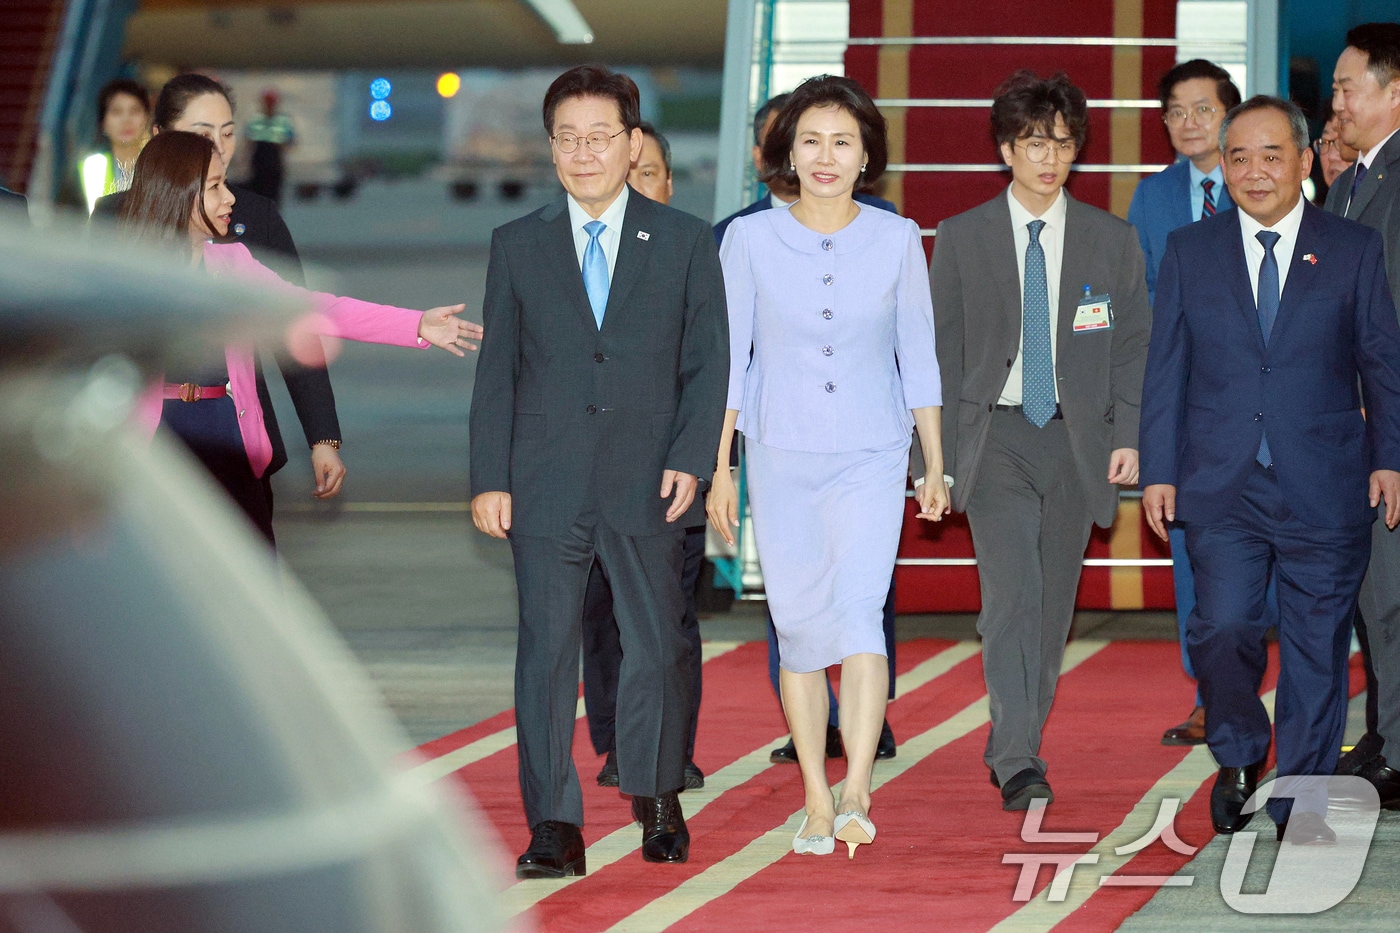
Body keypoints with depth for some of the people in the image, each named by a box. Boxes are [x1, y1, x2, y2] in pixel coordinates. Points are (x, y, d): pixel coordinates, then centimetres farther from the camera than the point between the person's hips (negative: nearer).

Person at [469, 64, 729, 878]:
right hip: (547, 486, 0)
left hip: (647, 483, 0)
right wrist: (489, 478, 0)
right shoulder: (518, 245, 7)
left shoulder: (685, 243, 5)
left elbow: (707, 362, 4)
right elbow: (497, 371, 7)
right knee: (547, 650, -2)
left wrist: (689, 459, -8)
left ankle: (658, 802, 26)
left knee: (658, 646, 7)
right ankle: (554, 828, 1)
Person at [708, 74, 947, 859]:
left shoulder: (897, 239, 0)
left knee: (858, 611, -18)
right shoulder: (751, 238, -1)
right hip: (780, 460, 1)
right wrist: (718, 469, 0)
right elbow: (727, 358, 3)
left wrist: (935, 466, 7)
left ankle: (856, 792, -27)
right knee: (800, 629, 5)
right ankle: (816, 802, 13)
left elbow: (918, 356, 7)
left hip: (870, 460, -1)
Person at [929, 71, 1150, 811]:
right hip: (995, 434, -2)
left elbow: (1133, 346, 8)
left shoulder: (1113, 242, 6)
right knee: (1010, 591, -16)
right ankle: (1019, 763, -19)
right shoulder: (961, 239, 4)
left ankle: (1013, 746, 21)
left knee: (1052, 603, 6)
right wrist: (941, 445, -1)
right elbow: (940, 348, 5)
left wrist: (1127, 437, -2)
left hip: (1076, 440, 2)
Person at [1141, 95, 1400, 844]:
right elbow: (1165, 367, 9)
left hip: (1324, 486, 0)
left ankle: (1301, 802, 13)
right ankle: (1239, 754, 15)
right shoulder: (1189, 252, 9)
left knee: (1317, 643, 2)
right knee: (1223, 626, -12)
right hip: (1221, 485, 0)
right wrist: (1159, 471, 4)